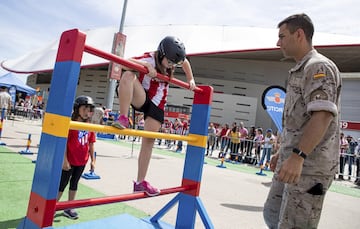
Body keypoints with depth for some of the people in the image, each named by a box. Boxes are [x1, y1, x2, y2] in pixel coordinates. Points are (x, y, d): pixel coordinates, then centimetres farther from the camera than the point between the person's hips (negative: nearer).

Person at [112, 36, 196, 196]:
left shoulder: (173, 60, -3)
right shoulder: (149, 59, -19)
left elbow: (185, 62, 21)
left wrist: (191, 80, 15)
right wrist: (146, 65, -49)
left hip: (157, 105, 4)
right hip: (140, 98, -4)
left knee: (149, 140, 0)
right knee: (128, 74, -34)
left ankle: (140, 182, 9)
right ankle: (123, 118, -37)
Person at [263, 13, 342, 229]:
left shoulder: (319, 67, -11)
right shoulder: (300, 71, 19)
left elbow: (322, 115, -25)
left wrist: (297, 156, -32)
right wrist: (283, 152, 23)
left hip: (310, 166, -10)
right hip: (293, 161, 10)